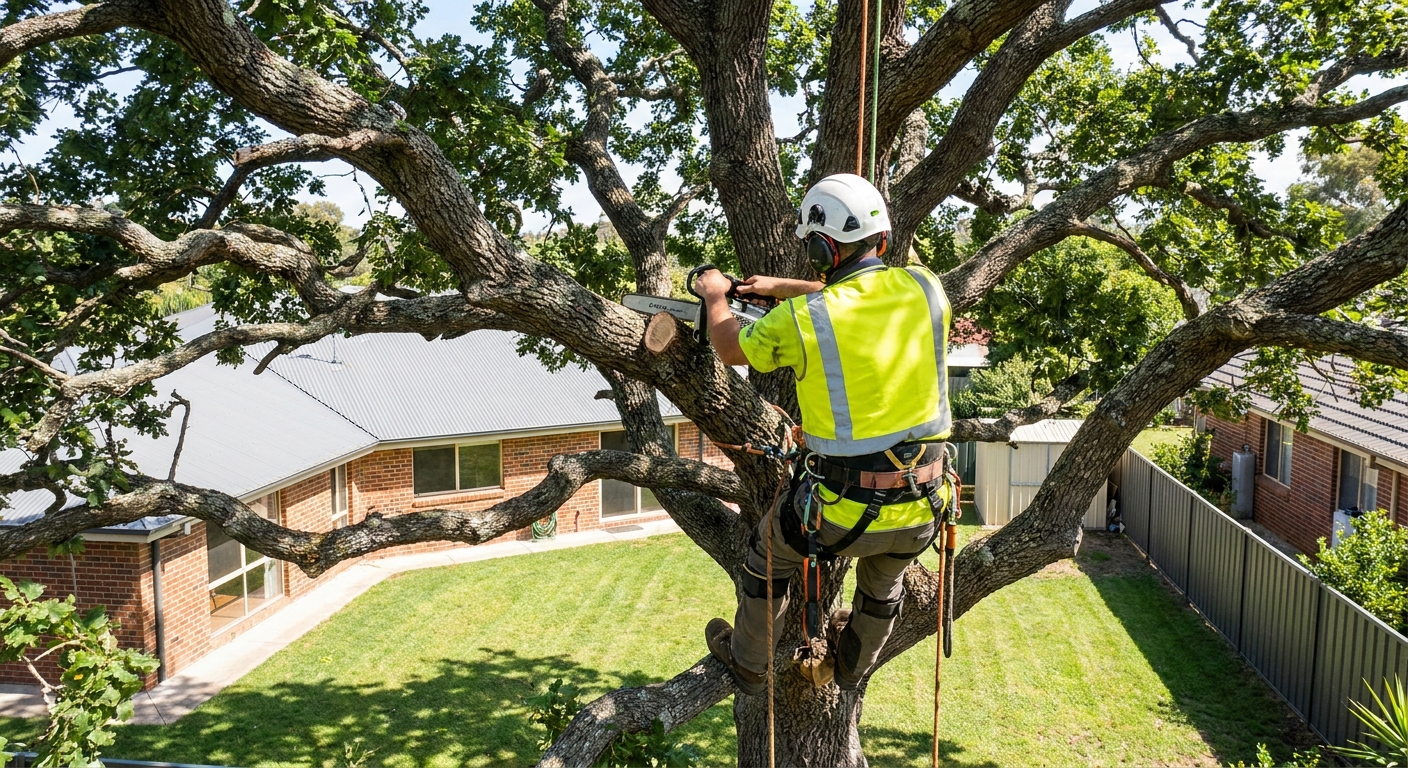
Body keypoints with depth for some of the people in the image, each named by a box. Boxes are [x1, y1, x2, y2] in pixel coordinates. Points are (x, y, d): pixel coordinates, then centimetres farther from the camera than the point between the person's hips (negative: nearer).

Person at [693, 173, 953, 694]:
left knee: (769, 553, 29)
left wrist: (715, 298, 24)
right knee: (884, 582, 36)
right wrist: (784, 288, 24)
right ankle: (853, 664, 62)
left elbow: (731, 349, 4)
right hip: (919, 510, 4)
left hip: (843, 513, -4)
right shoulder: (924, 289, -6)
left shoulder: (800, 320, -17)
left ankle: (748, 664, 48)